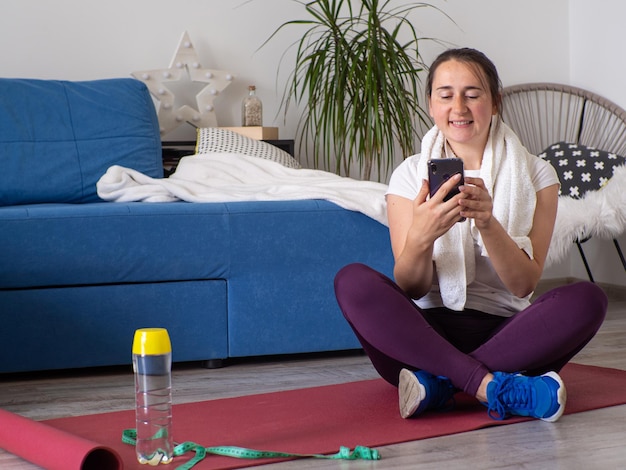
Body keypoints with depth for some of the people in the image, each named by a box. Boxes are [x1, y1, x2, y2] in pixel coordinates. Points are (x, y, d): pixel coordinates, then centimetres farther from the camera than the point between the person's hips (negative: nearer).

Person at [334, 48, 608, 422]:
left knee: (588, 298, -27)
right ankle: (495, 387, -35)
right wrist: (420, 236, -26)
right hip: (428, 333, 0)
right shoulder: (411, 175, 6)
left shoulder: (535, 175, 5)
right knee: (352, 280, -26)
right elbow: (409, 287, -3)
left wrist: (488, 223, -24)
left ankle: (438, 382, -28)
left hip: (504, 334, 0)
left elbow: (524, 284, -5)